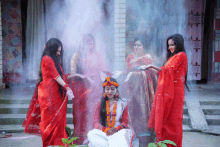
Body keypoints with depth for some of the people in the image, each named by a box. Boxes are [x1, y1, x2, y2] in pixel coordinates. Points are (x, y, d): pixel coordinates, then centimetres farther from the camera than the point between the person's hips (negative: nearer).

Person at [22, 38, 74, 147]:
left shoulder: (54, 60, 21)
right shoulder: (47, 59, -7)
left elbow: (61, 76, 20)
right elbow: (56, 76, -13)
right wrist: (67, 88, -17)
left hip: (55, 93, 9)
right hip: (48, 93, -9)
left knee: (58, 117, 4)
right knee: (51, 117, -7)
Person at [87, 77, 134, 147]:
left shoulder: (123, 104, 13)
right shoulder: (99, 104, 13)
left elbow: (125, 122, 10)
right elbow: (96, 122, 5)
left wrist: (116, 129, -13)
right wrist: (106, 130, -15)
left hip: (118, 132, -2)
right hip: (103, 133, 2)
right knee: (91, 134, -34)